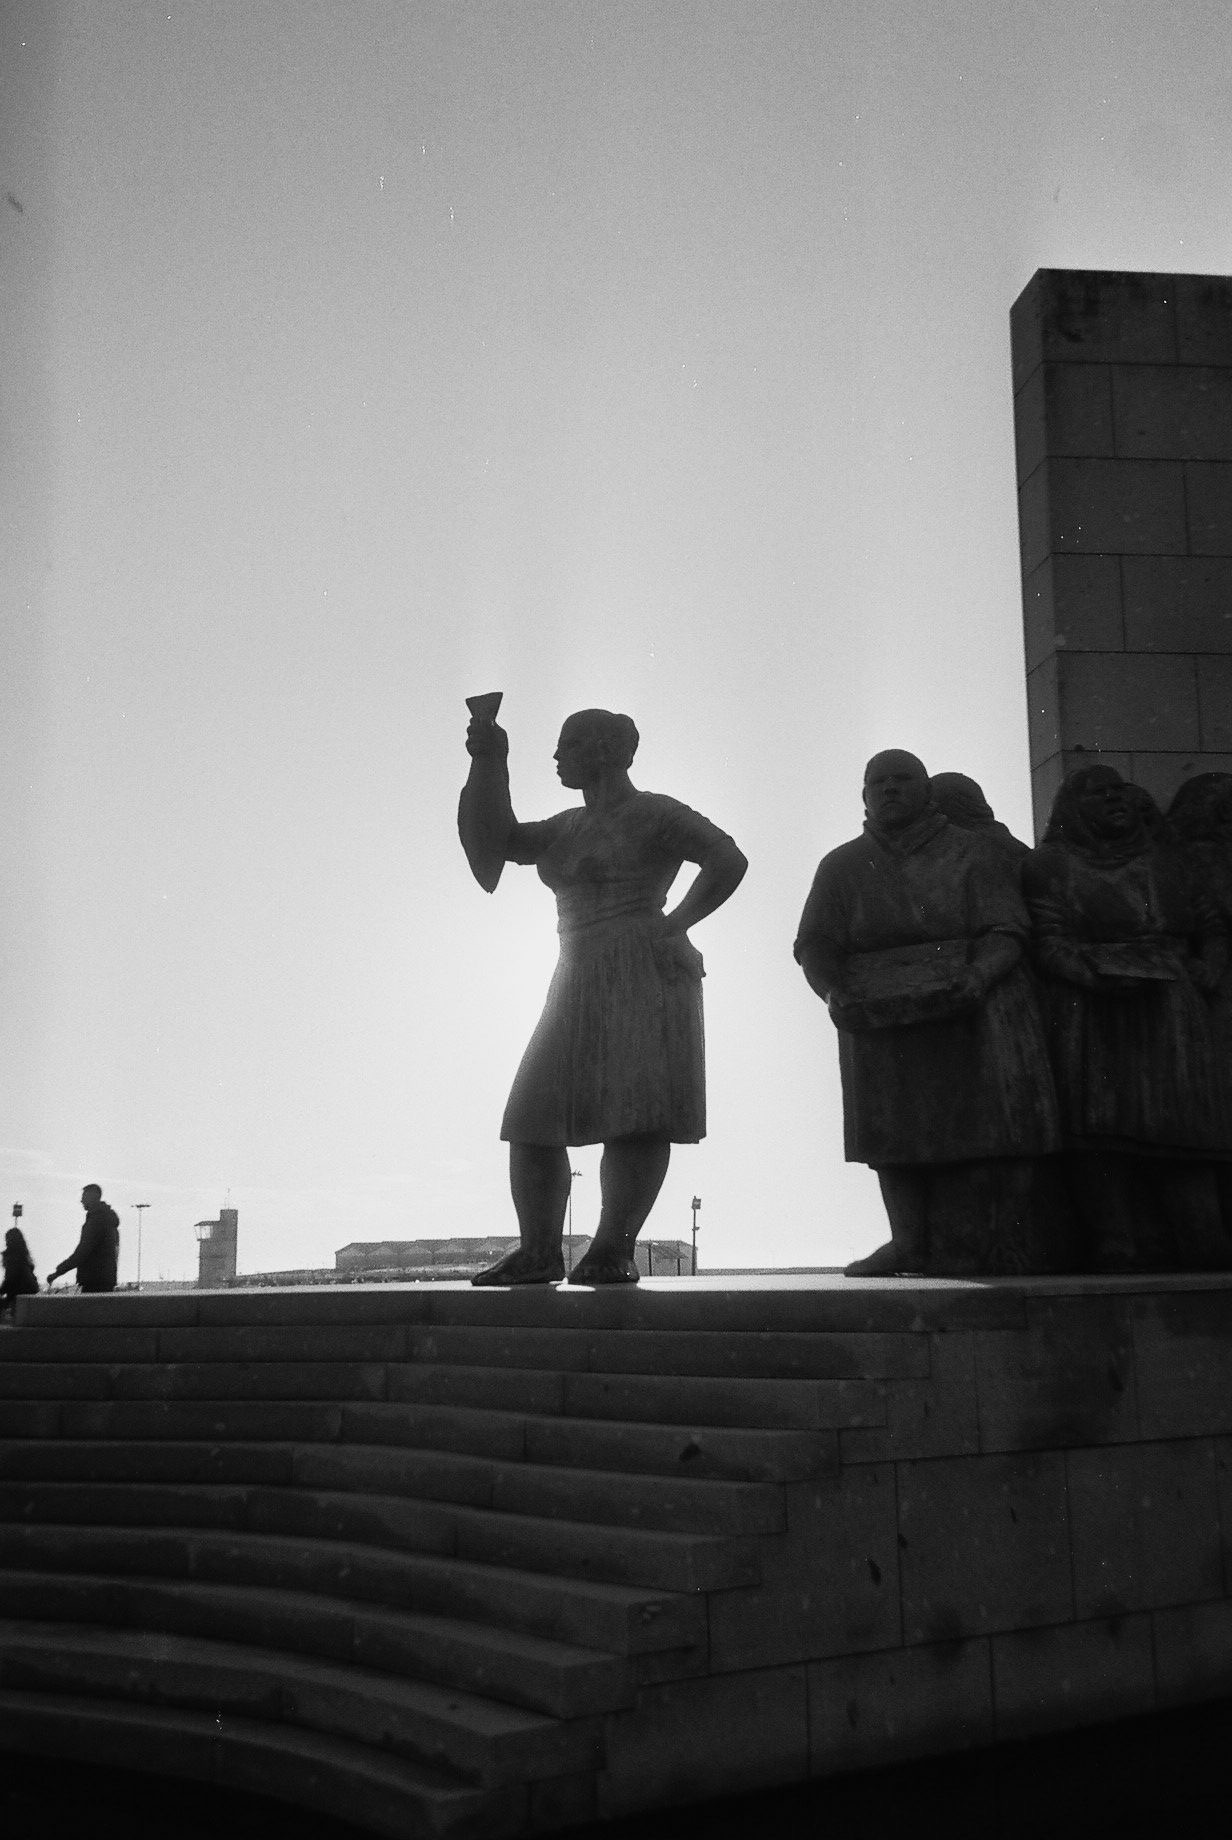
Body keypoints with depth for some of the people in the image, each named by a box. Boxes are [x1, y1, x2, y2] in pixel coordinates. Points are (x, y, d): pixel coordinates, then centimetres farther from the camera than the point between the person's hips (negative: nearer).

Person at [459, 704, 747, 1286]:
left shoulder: (652, 813, -3)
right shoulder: (571, 827, 22)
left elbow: (729, 860, -12)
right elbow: (501, 840, 19)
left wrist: (673, 924, -11)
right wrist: (488, 760, 12)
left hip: (644, 973, -8)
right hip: (580, 984, 8)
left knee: (637, 1117, -14)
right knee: (534, 1117, 0)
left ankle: (613, 1250, -17)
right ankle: (539, 1252, 1)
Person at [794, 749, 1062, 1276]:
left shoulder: (973, 856, 6)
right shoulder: (842, 867, 13)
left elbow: (1005, 933, -4)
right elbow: (815, 946, 6)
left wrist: (974, 979, -24)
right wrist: (833, 993, -15)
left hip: (972, 1009, -2)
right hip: (879, 1016, 3)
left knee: (984, 1121, -12)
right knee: (895, 1127, -5)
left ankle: (990, 1248, -13)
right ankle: (910, 1242, -7)